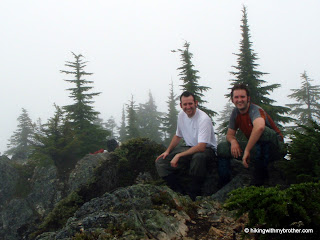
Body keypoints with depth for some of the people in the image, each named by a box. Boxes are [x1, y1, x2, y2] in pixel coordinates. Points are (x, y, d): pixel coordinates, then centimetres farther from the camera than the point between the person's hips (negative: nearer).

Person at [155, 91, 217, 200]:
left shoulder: (204, 119, -23)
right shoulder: (181, 115, 1)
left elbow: (201, 147, -32)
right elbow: (178, 136, 18)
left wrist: (179, 155, -32)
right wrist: (167, 151, 5)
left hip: (207, 149, -7)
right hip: (189, 147, 7)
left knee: (198, 157, -43)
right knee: (160, 162, -8)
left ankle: (193, 194, -24)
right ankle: (180, 192, -8)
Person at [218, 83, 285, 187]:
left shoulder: (255, 110, -23)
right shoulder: (235, 112, 1)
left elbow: (259, 127, -47)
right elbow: (230, 134, 9)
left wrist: (247, 150, -43)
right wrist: (233, 141, -16)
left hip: (274, 146, -7)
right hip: (254, 146, 7)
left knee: (262, 131, -39)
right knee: (222, 147, -3)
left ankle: (260, 174, -25)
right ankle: (224, 185, 6)